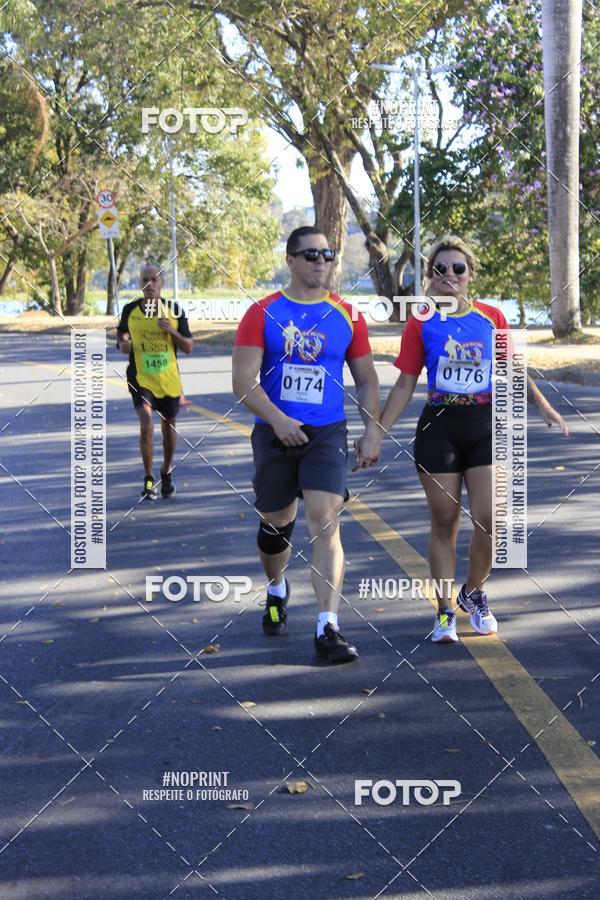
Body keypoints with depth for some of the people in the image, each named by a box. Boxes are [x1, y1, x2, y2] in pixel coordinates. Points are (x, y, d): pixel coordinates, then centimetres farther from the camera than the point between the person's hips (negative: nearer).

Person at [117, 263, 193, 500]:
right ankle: (148, 479, -4)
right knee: (146, 425, -19)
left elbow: (188, 347, -1)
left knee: (168, 427, 15)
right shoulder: (130, 310, -3)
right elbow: (121, 333, 15)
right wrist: (122, 343, -8)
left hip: (169, 380, 2)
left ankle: (166, 474, 38)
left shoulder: (174, 311, -4)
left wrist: (172, 331, -18)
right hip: (141, 379, -2)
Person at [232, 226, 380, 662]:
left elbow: (366, 379, 13)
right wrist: (277, 420, -21)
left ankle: (328, 627, -16)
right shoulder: (263, 313, -1)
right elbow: (244, 380, -7)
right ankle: (277, 590, 44)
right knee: (276, 522, 13)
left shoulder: (346, 316, 4)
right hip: (275, 433, 1)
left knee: (324, 522, -15)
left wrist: (372, 431, 3)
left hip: (327, 433, 0)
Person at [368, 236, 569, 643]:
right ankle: (445, 612, 15)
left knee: (490, 520, -7)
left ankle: (474, 594, 19)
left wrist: (544, 406, 4)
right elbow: (405, 385, 4)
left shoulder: (492, 318, 4)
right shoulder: (421, 325, 1)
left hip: (486, 426, 1)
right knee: (444, 523, 3)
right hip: (439, 429, -1)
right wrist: (378, 435, 1)